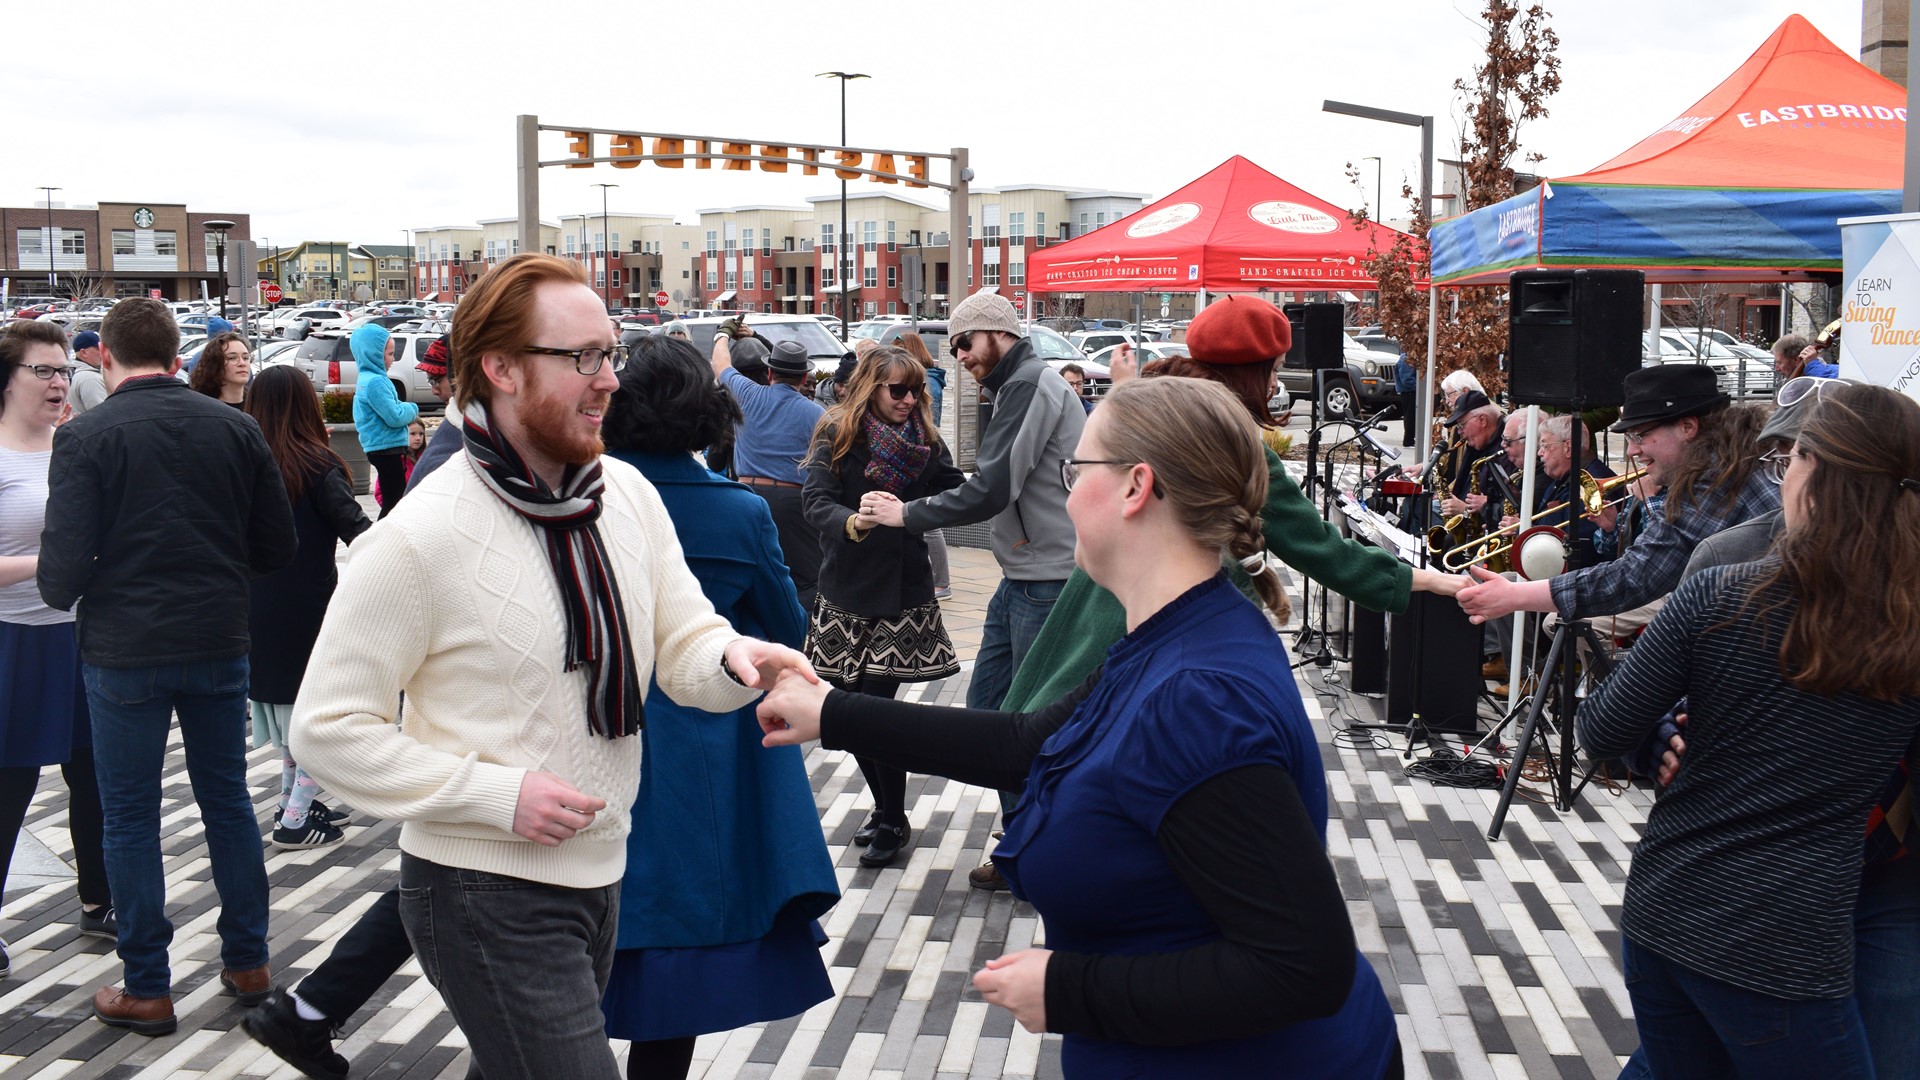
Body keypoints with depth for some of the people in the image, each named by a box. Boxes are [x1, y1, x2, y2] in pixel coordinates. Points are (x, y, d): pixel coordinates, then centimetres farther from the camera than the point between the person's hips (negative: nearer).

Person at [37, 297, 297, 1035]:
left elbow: (64, 567, -14)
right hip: (219, 642, 3)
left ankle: (147, 989, 16)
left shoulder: (85, 437, -10)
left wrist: (60, 593, 8)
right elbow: (278, 547, 2)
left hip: (125, 653, -3)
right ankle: (247, 963, 25)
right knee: (227, 799, 16)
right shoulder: (235, 429, -1)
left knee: (130, 816, 9)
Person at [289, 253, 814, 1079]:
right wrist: (497, 794, -21)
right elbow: (328, 729, -15)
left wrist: (733, 657, -22)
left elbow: (684, 646, 1)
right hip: (485, 894, -7)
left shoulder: (628, 493, 0)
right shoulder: (422, 536, -18)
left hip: (600, 875, 7)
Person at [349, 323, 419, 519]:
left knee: (392, 500, 18)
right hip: (388, 449, -10)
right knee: (394, 502, -6)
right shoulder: (375, 381, -19)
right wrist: (413, 408, -3)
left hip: (381, 449, 10)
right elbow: (395, 417, -21)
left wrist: (406, 408, 5)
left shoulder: (365, 378, 13)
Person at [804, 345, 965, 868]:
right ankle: (886, 809, 26)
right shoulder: (837, 435, -3)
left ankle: (892, 823, 11)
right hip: (846, 593, 1)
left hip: (903, 592, -1)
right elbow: (816, 501, -15)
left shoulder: (925, 441, 4)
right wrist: (853, 523, -34)